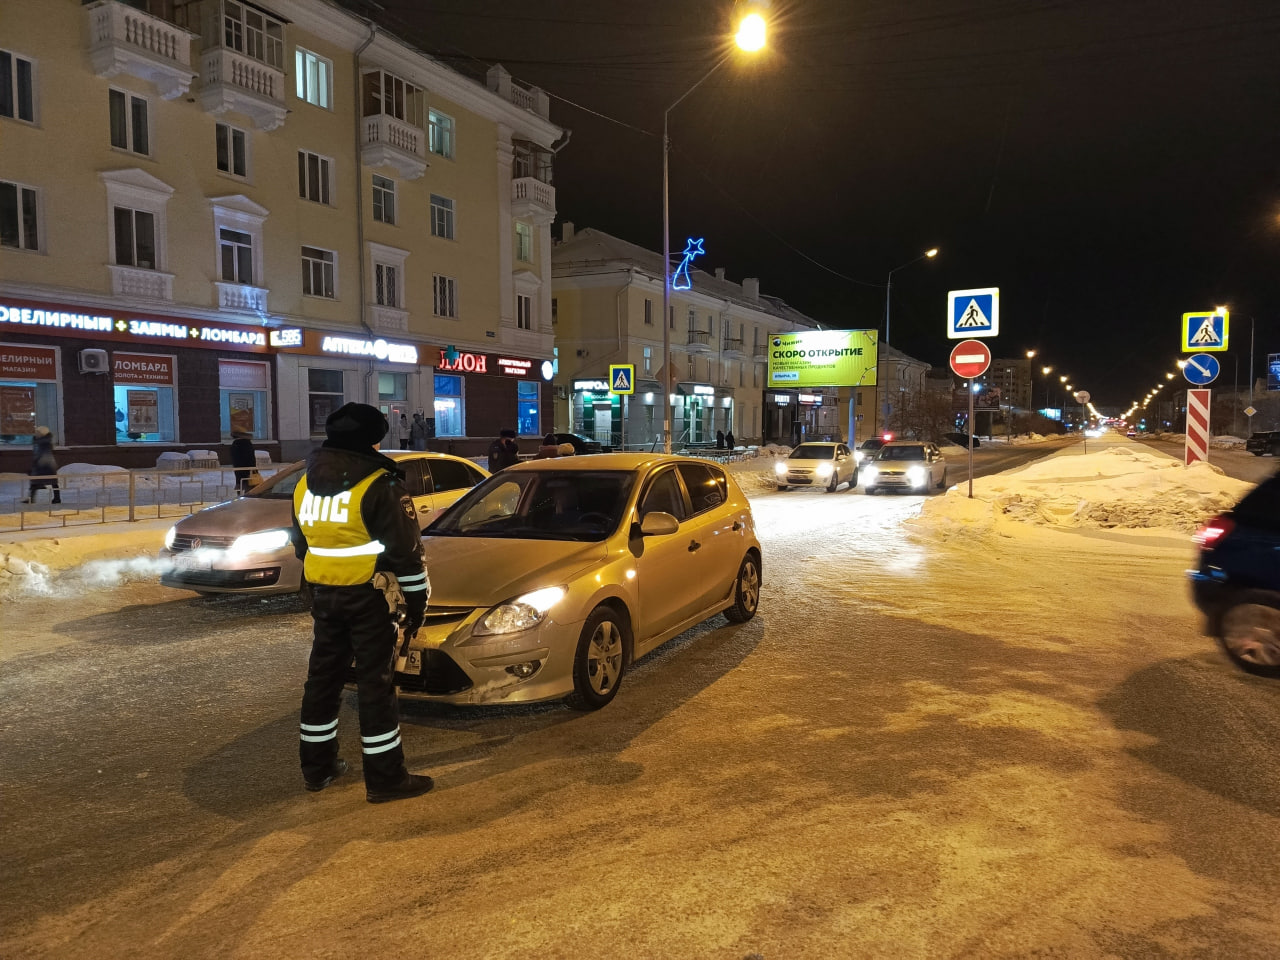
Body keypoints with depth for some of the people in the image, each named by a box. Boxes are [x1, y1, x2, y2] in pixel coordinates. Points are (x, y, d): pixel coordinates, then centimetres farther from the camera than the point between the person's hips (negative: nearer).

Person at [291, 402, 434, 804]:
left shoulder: (305, 485, 10)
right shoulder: (379, 486, -13)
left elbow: (302, 545, 18)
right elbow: (406, 552, -14)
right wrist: (417, 601, -6)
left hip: (324, 595, 7)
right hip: (369, 598, -7)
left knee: (323, 678, 16)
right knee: (376, 684, -2)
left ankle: (317, 766, 27)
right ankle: (385, 778, 4)